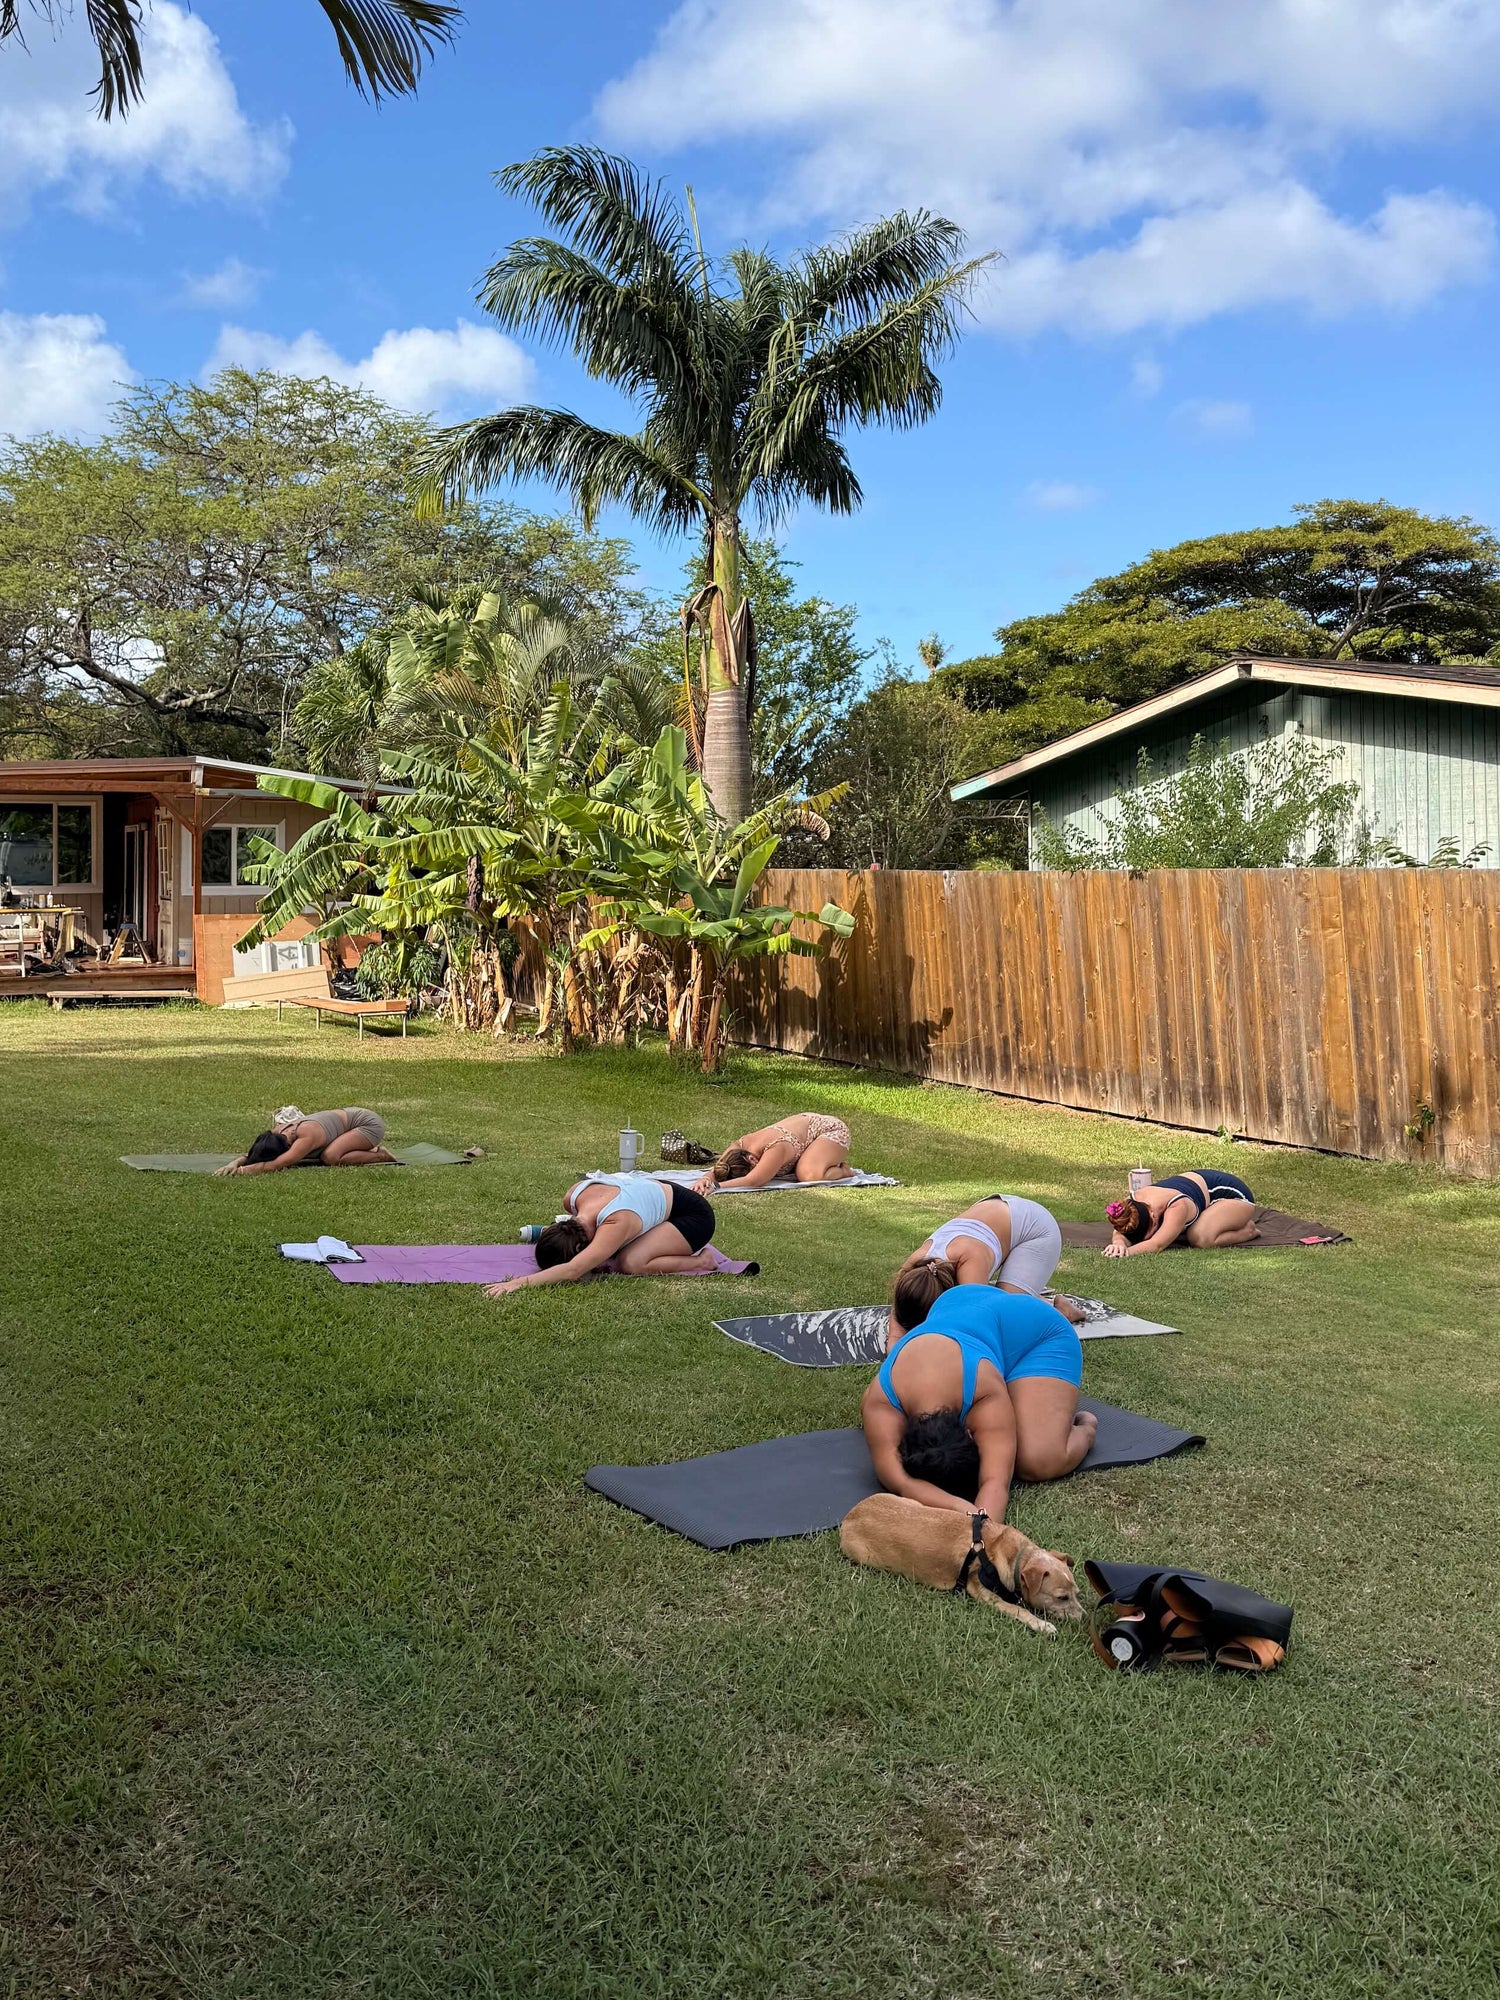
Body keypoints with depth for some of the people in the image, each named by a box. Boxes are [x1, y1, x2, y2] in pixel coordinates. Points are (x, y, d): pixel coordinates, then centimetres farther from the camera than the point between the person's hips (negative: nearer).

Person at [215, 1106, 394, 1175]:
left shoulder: (307, 1136, -37)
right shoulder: (277, 1133, -15)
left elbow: (274, 1165, -45)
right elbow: (249, 1155, -9)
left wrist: (240, 1170, -48)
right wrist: (233, 1164, -29)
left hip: (370, 1122, -9)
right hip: (351, 1115, 9)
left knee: (330, 1157, -27)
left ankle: (380, 1156, -5)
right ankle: (370, 1150, 20)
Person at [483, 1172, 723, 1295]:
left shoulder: (615, 1225, -39)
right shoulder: (573, 1196, -18)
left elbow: (572, 1271, -47)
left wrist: (519, 1282, -54)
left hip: (694, 1215, -9)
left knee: (631, 1264, -26)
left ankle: (701, 1261, -5)